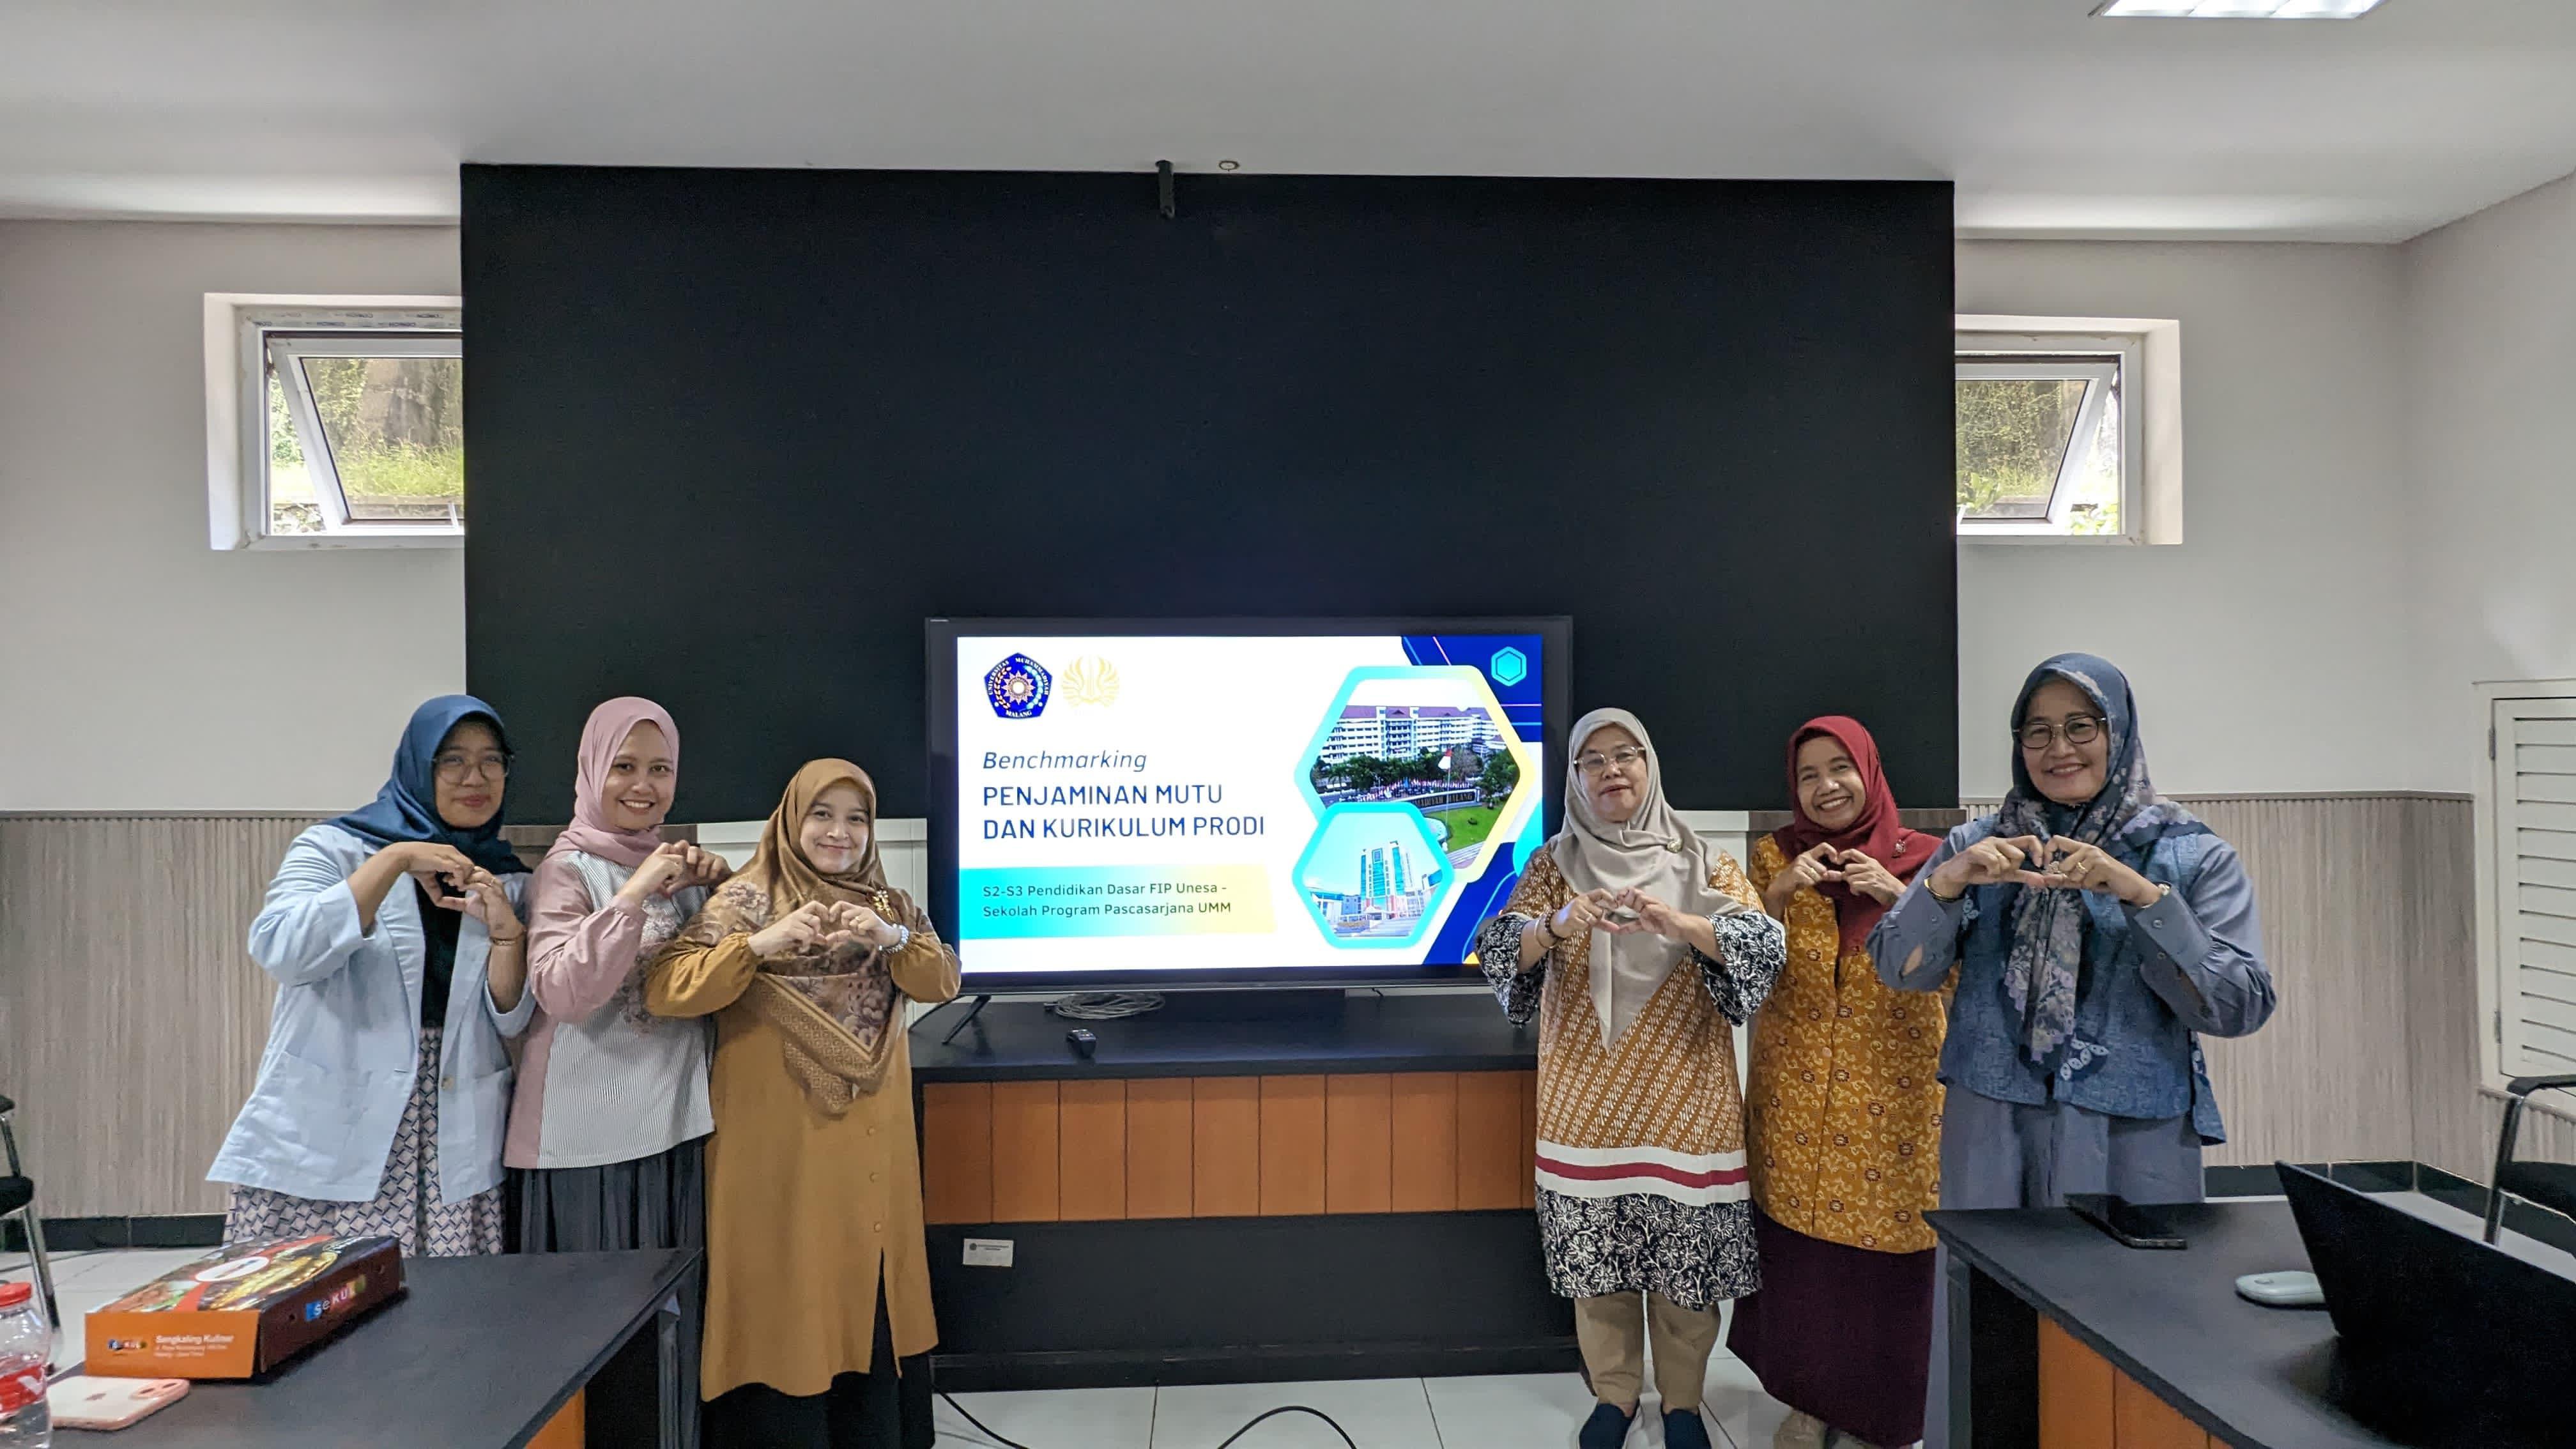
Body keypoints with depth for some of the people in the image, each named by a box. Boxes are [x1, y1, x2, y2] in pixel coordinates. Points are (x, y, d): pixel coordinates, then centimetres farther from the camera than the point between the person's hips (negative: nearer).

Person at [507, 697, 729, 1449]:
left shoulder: (678, 861, 9)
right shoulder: (569, 868, -8)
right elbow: (562, 992, -20)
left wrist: (722, 890, -2)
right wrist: (633, 895, -26)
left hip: (675, 1114, 6)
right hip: (593, 1128, -6)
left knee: (673, 1308, 12)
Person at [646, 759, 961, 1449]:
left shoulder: (888, 903, 10)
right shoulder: (746, 898, -5)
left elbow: (943, 981, -1)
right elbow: (664, 990, -15)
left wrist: (890, 938, -19)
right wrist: (762, 943, -27)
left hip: (870, 1145, 4)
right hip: (782, 1144, -4)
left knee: (870, 1300, 10)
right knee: (789, 1303, 1)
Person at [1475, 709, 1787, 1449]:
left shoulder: (1699, 861, 3)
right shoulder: (1553, 863, 5)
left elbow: (1763, 944, -10)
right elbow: (1500, 951, -8)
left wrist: (1677, 922, -29)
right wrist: (1557, 924, -29)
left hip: (1683, 1097, 0)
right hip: (1588, 1100, 1)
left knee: (1683, 1255, 4)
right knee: (1597, 1257, 6)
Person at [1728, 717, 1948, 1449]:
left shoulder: (1922, 857, 0)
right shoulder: (1777, 855, 3)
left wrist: (1896, 896, -19)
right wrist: (1781, 891, -17)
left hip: (1893, 1091, -1)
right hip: (1795, 1089, 1)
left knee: (1883, 1247, 1)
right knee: (1798, 1244, 3)